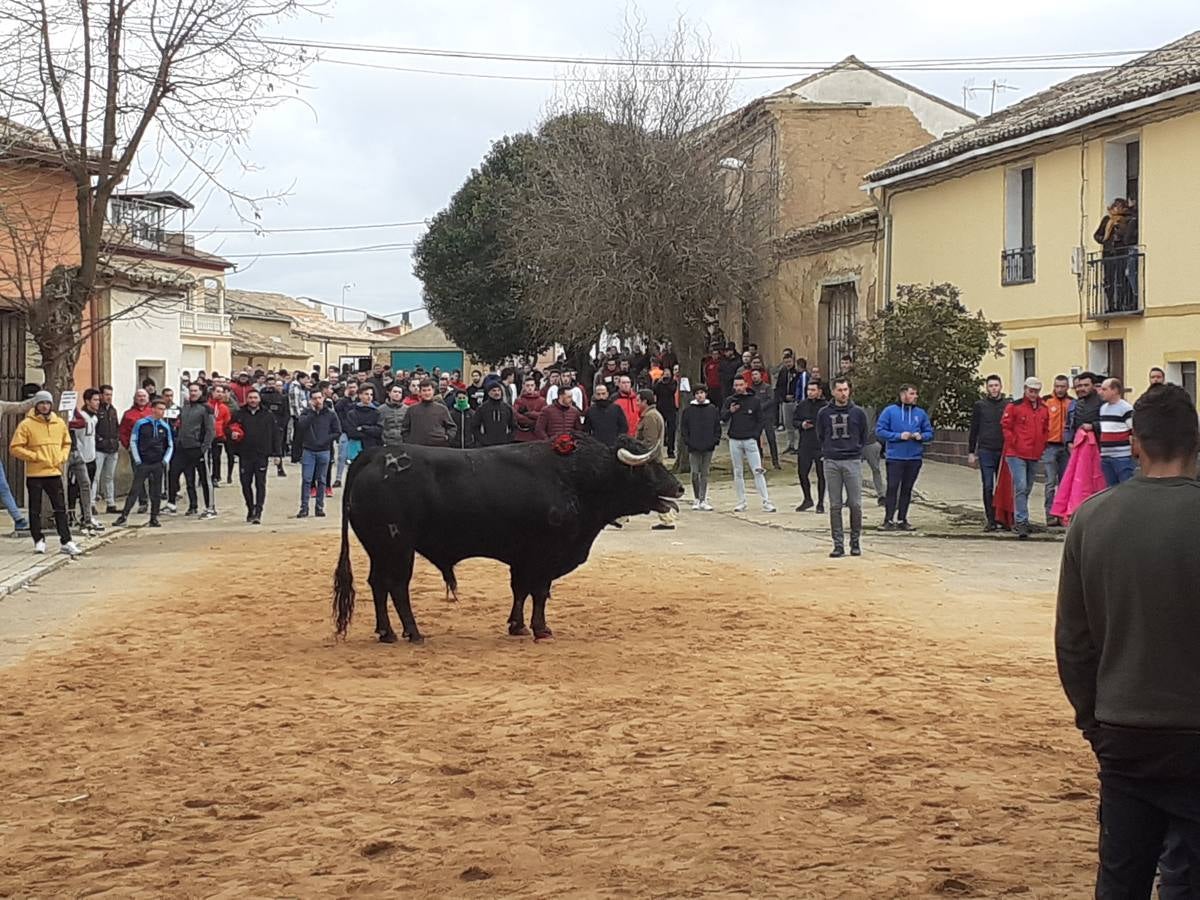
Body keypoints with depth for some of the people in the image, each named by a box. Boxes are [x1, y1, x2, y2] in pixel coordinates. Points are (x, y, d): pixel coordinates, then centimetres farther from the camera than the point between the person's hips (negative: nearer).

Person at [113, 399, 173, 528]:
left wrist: (165, 460, 2)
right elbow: (133, 441, 2)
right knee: (135, 489, -5)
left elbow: (170, 446, 15)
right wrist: (137, 460, -3)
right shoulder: (141, 424, -2)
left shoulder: (165, 427, 6)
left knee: (156, 492, 5)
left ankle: (154, 518, 12)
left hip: (158, 464, 3)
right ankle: (124, 516, -1)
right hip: (143, 463, -3)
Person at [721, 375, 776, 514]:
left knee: (758, 471, -8)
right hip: (734, 440, 3)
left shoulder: (754, 400, 2)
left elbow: (760, 420, 6)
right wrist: (730, 411, -20)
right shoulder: (729, 400, 6)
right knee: (738, 473, 7)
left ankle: (766, 502, -8)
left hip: (750, 440, -3)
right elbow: (722, 417, 0)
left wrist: (756, 435, -4)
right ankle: (741, 502, 13)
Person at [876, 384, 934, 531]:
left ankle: (902, 519, 15)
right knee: (892, 488, -5)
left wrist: (921, 436, -9)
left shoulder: (921, 413, 9)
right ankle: (888, 519, 0)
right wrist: (899, 436, -14)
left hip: (914, 458, 4)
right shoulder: (890, 411, -2)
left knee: (907, 489, 8)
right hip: (895, 457, -4)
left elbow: (929, 432, 14)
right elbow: (879, 430, -6)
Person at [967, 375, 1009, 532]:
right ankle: (991, 520, 1)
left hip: (1004, 452, 1)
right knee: (988, 487, -2)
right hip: (986, 451, -1)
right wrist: (971, 452, 4)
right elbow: (973, 430, 8)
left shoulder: (1008, 405, 7)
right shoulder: (980, 405, 6)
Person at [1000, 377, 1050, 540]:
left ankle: (1018, 519, 26)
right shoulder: (1014, 407, -5)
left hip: (1035, 456, 6)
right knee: (1020, 487, -15)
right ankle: (1021, 523, -17)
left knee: (1027, 489, 13)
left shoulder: (1044, 410, 11)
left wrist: (1041, 447, 11)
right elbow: (1005, 427, -4)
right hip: (1016, 455, -6)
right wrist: (1014, 444, -6)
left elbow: (1046, 430, 20)